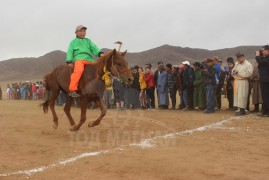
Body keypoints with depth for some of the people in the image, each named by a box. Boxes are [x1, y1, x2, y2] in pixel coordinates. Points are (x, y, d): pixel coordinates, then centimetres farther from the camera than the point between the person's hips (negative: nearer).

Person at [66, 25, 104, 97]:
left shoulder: (88, 41, 26)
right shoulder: (73, 42, 20)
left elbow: (94, 48, 10)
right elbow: (70, 52, 11)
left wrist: (100, 53, -10)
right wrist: (69, 61, -6)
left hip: (89, 60, 4)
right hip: (78, 59, -4)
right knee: (79, 70, -34)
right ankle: (72, 90, -38)